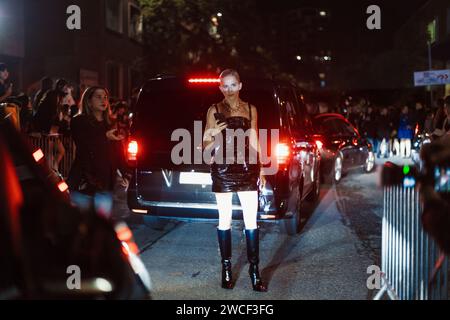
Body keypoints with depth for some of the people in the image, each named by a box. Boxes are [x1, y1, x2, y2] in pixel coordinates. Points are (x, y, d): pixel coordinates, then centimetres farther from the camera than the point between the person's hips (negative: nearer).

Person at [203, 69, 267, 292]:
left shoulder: (250, 109, 11)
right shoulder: (214, 110, 5)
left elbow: (254, 142, 14)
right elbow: (205, 145, 5)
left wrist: (260, 171, 9)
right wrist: (212, 135, -17)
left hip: (247, 168, 1)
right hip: (222, 169, -1)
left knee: (251, 220, -3)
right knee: (225, 220, 4)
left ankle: (254, 270, 2)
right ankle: (226, 269, 13)